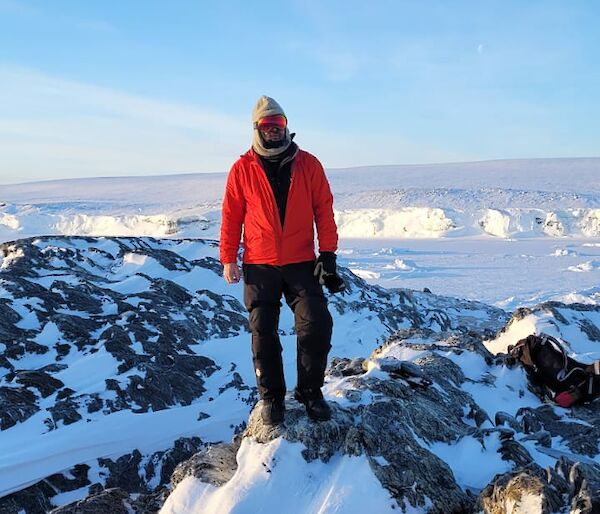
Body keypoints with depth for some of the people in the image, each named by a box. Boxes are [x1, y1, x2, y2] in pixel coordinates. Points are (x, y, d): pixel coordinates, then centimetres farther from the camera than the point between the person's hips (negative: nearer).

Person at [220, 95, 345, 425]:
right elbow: (231, 216, 4)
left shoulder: (308, 164, 2)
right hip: (260, 265, 0)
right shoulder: (243, 169, 1)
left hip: (302, 262, 0)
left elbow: (324, 211, 2)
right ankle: (271, 397, 19)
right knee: (263, 332, 5)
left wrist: (327, 254, -3)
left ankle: (310, 392, 10)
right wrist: (228, 258, 1)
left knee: (317, 324, -8)